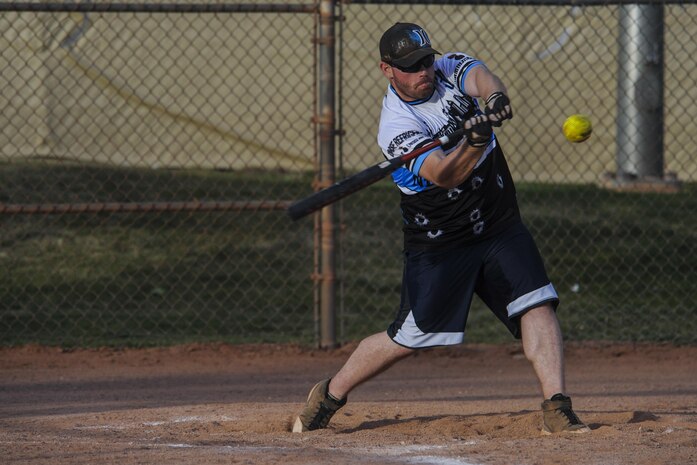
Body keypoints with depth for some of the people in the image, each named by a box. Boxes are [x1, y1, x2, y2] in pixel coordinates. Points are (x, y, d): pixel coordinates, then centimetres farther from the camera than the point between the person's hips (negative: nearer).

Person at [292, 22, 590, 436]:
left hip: (501, 227, 4)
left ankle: (557, 409, -17)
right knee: (407, 338, 0)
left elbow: (481, 77, -26)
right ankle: (330, 395, 20)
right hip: (439, 243, -4)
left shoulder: (450, 69, -3)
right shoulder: (396, 127, -19)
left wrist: (496, 97, -50)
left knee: (538, 305, -14)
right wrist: (475, 141, -51)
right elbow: (445, 176, -32)